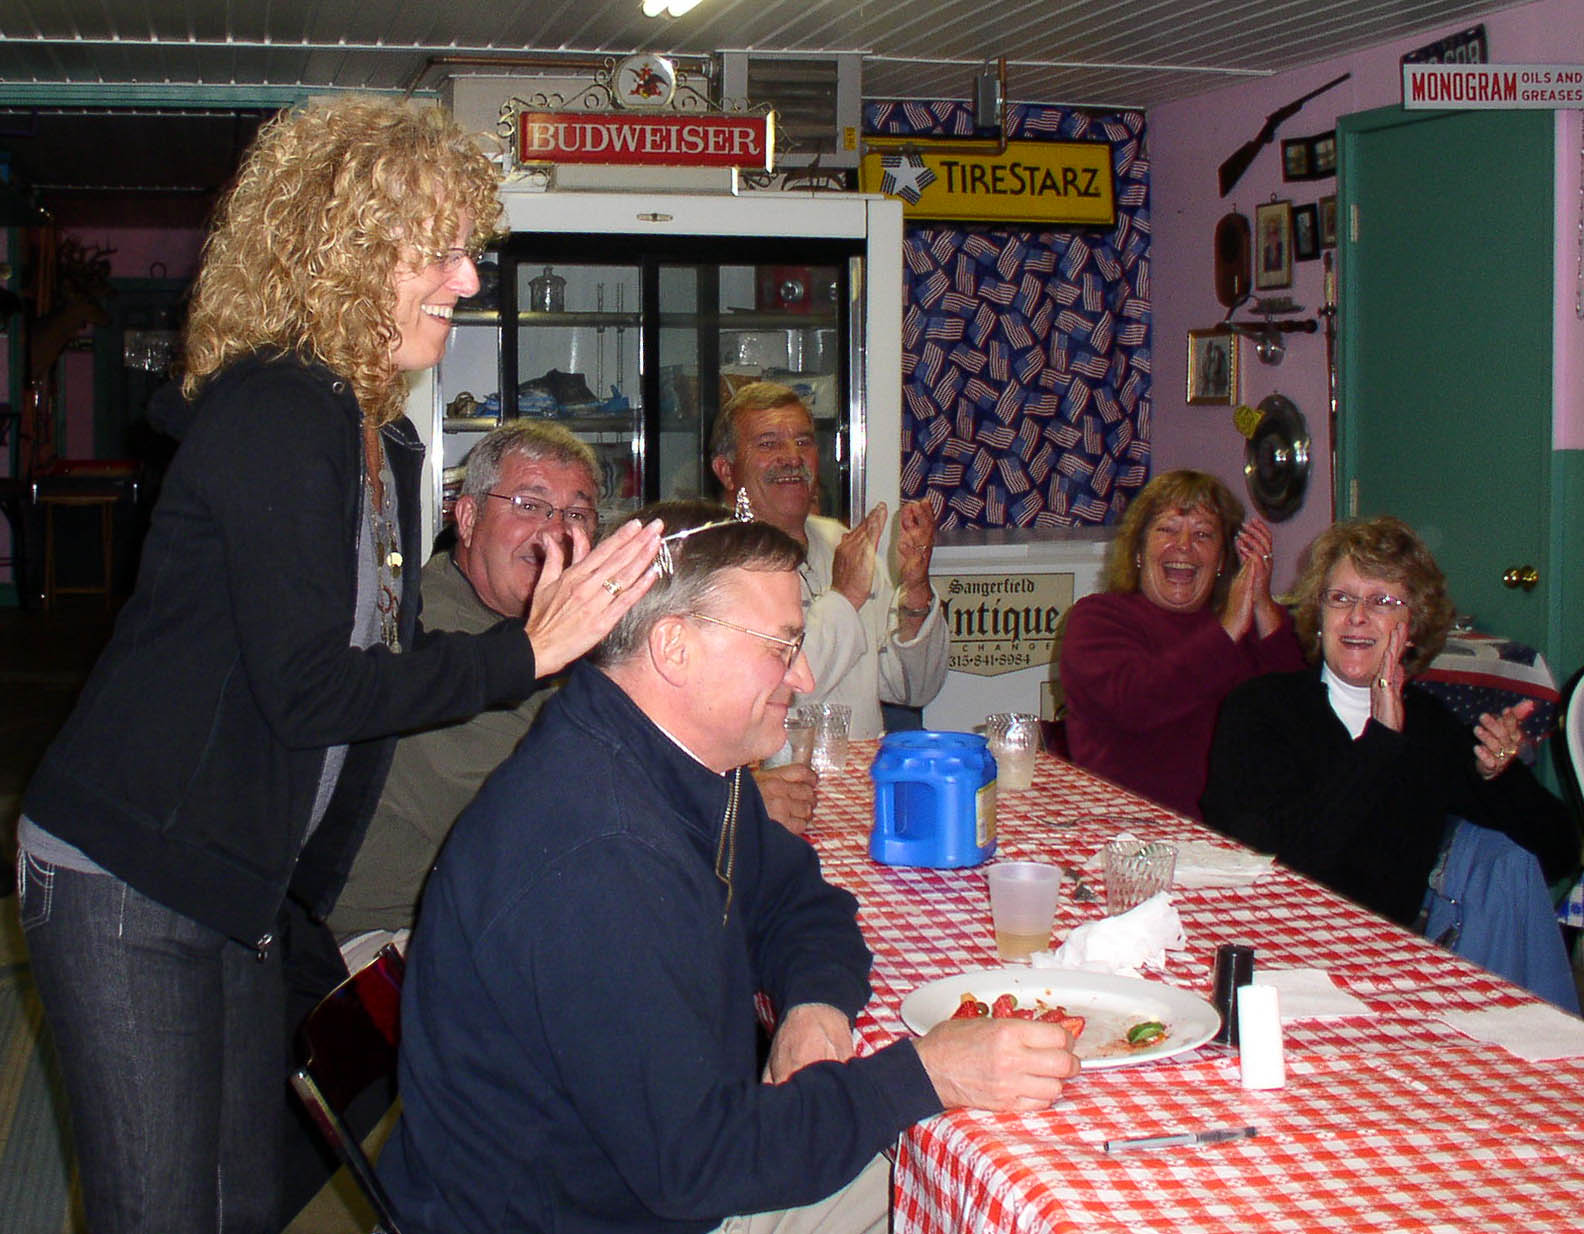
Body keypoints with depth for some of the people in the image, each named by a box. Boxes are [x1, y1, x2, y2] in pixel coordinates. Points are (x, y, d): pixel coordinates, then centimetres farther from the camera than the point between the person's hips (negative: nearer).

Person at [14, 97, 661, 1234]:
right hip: (123, 882, -9)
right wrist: (528, 651, -21)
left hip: (244, 885, 9)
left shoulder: (386, 443, 11)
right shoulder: (268, 415, -18)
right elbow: (309, 688, -24)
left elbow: (383, 667, 15)